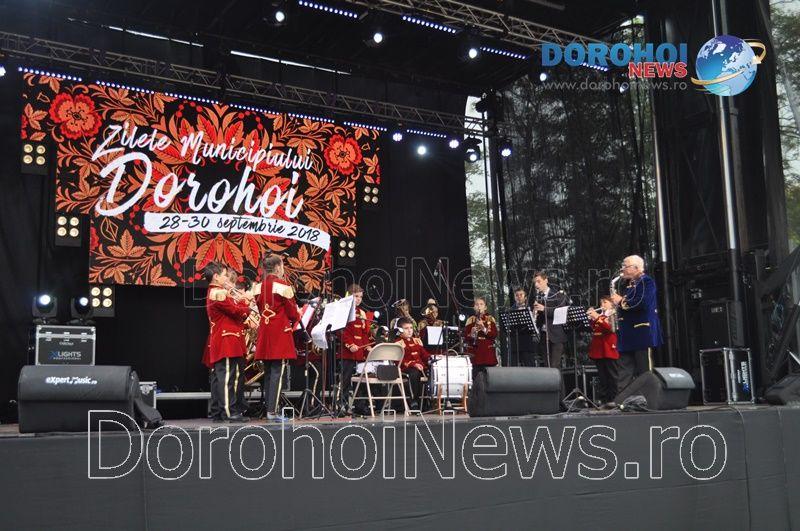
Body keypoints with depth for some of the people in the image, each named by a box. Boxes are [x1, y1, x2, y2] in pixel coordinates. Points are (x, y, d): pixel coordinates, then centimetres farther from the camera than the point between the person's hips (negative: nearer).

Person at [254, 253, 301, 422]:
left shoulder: (261, 285, 10)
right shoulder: (282, 285, -10)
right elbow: (291, 309, -7)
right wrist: (296, 319, 12)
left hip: (265, 330, 7)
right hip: (280, 331, -7)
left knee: (268, 372, 11)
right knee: (277, 371, -7)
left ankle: (269, 409, 14)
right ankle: (273, 411, -10)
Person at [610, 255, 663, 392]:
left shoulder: (646, 281, -5)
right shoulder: (630, 285, 21)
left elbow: (642, 303, -21)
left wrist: (621, 301, -11)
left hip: (642, 334, -9)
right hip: (628, 337, 9)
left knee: (645, 374, -6)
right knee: (625, 374, 5)